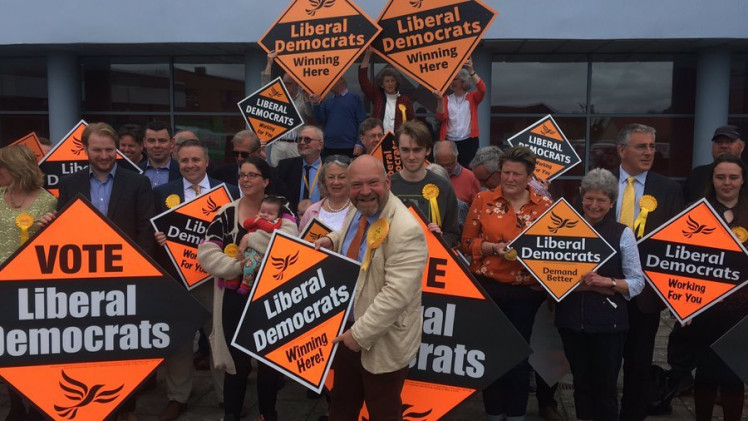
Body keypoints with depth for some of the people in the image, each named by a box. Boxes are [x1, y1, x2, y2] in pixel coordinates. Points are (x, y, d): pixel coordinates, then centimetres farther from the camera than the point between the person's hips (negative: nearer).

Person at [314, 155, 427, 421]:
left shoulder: (405, 230, -28)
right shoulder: (357, 213, 0)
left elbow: (396, 294, -31)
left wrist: (360, 333, -26)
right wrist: (332, 240, 1)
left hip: (383, 340, -8)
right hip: (348, 326, 8)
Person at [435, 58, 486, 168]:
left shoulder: (472, 97, 7)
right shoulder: (447, 99, 11)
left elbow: (482, 89, -13)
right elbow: (441, 117, -1)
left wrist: (471, 71, -21)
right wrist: (440, 100, -16)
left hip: (469, 141, -1)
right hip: (449, 141, 1)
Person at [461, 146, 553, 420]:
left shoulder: (545, 205, 1)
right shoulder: (483, 200, -1)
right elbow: (467, 243, 1)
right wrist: (493, 248, -15)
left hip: (526, 291, 0)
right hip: (487, 287, 0)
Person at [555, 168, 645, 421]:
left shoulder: (623, 233, -2)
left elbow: (637, 282, -2)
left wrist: (608, 282, -18)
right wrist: (578, 283, -13)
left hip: (608, 321, -2)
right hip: (572, 318, 2)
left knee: (605, 385, 8)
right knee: (581, 382, 14)